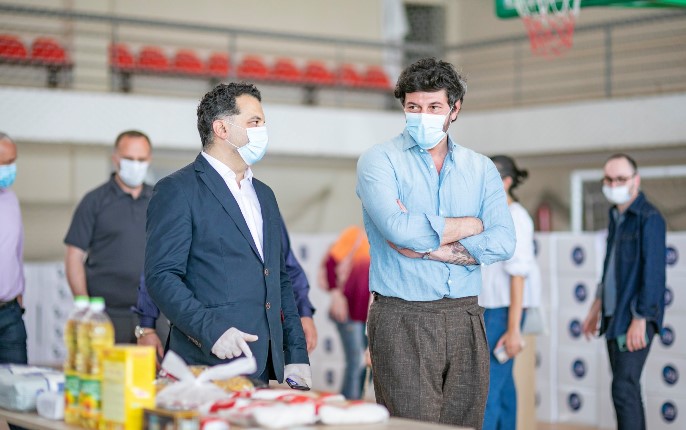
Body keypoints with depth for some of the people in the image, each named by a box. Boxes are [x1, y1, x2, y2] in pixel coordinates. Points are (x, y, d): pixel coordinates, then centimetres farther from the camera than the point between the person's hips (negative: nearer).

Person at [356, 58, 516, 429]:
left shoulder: (480, 169, 12)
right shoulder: (379, 161, 1)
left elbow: (503, 242, -2)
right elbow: (400, 229, -16)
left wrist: (430, 246, -11)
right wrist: (471, 225, -4)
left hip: (465, 319, 4)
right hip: (403, 319, -4)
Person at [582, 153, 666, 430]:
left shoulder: (649, 218, -13)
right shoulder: (616, 215, 13)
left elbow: (653, 272, -17)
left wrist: (640, 320, -21)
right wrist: (596, 308, 24)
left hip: (634, 318, -8)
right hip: (614, 314, 8)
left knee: (624, 389, -12)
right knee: (627, 388, 11)